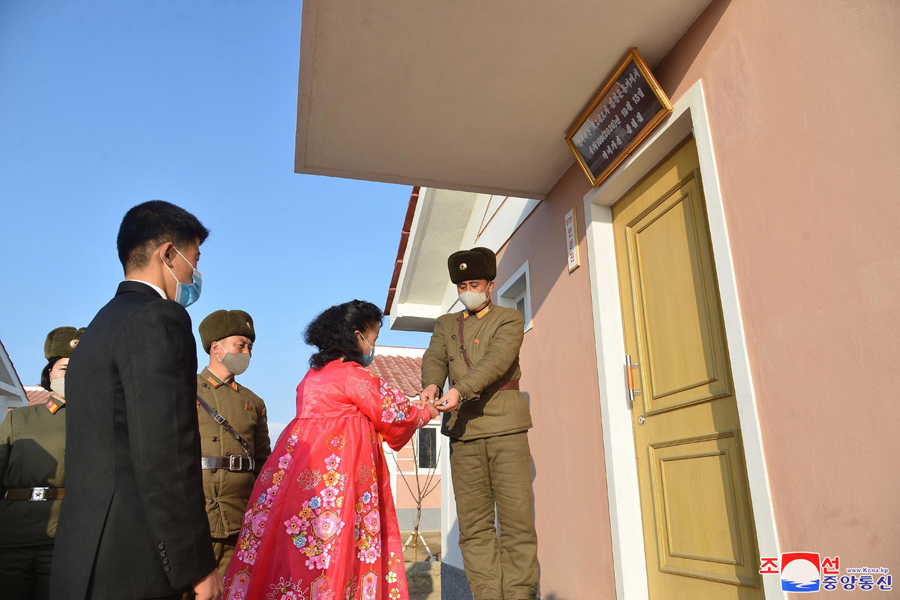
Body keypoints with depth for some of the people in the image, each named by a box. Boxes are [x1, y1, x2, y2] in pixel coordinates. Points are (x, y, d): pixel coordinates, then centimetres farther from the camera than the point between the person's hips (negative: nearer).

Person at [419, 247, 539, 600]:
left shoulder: (510, 319, 8)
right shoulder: (446, 325, 20)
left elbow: (498, 359, -10)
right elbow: (434, 358, 2)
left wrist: (461, 389, -24)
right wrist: (432, 384, -21)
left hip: (505, 423, -3)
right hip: (463, 427, 3)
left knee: (516, 516, -5)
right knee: (473, 523, 1)